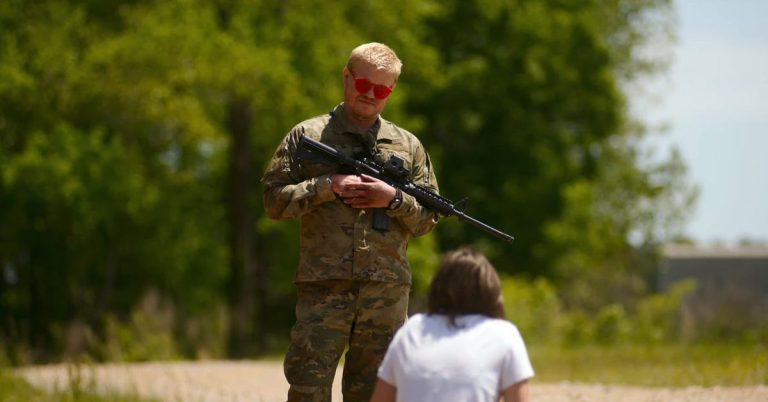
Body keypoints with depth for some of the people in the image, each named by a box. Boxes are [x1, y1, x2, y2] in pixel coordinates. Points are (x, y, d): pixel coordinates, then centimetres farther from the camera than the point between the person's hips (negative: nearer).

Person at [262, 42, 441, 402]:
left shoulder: (407, 146, 14)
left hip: (387, 292, 3)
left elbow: (428, 218, 13)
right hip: (323, 288, -3)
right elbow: (274, 200, 1)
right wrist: (328, 186, -10)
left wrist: (393, 199, -6)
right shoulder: (307, 135, 7)